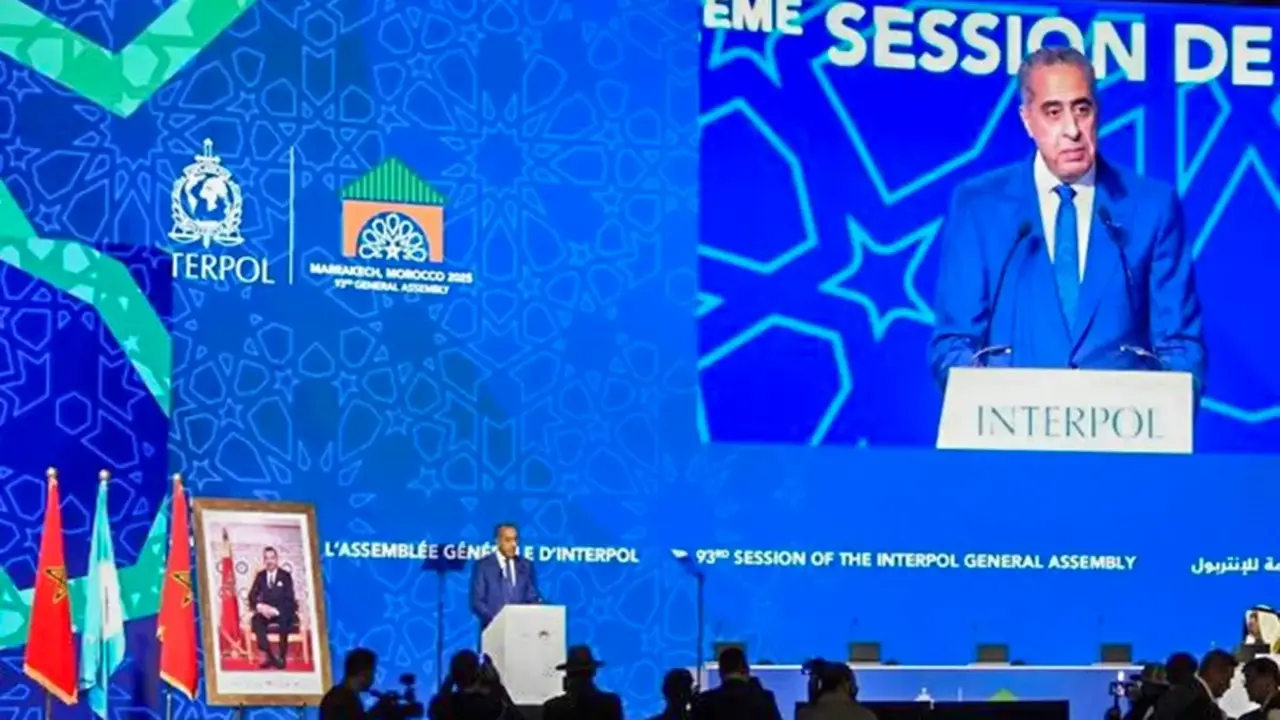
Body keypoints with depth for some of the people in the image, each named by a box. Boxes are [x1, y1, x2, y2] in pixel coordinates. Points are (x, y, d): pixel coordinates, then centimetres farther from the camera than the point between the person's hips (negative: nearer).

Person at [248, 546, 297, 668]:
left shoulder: (285, 576, 0)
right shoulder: (260, 575, 9)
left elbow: (289, 599, -6)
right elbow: (252, 596, 5)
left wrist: (276, 610, -22)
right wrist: (260, 606, -18)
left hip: (282, 611, -3)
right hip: (265, 610, 3)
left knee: (284, 621, -37)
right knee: (255, 621, -31)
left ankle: (282, 657, -27)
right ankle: (269, 656, -32)